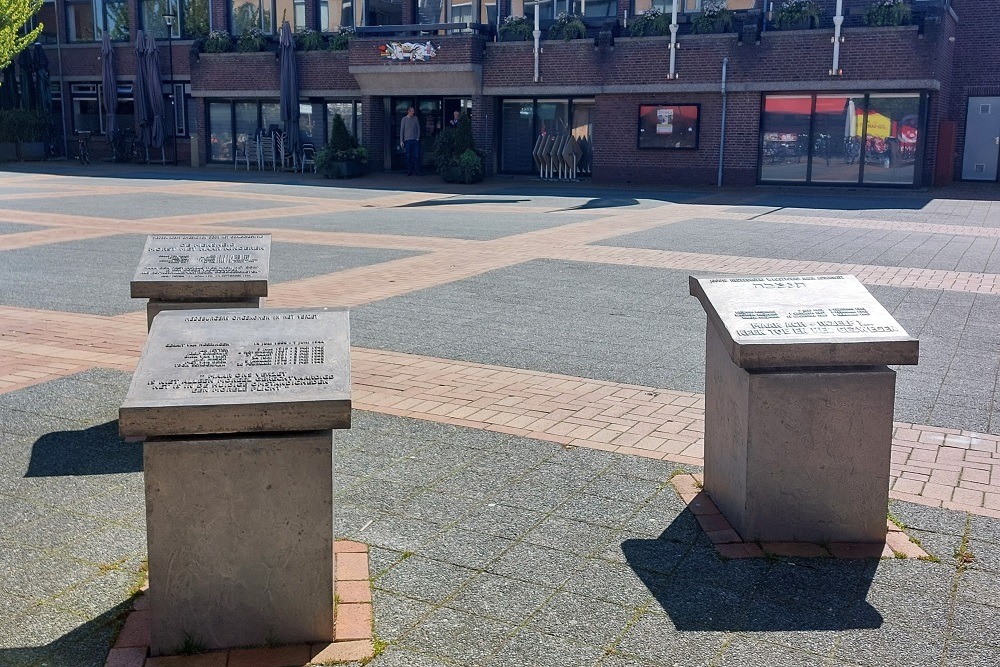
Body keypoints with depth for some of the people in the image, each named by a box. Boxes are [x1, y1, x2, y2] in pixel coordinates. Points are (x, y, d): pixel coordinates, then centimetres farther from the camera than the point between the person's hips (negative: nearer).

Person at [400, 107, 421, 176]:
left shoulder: (415, 119, 9)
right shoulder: (404, 119, 4)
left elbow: (418, 129, 11)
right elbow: (401, 130, 4)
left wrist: (418, 138, 1)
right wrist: (401, 141, -1)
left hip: (415, 140, 1)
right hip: (407, 140, -1)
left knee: (416, 156, -4)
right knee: (408, 156, 1)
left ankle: (417, 171, -1)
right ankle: (409, 171, 6)